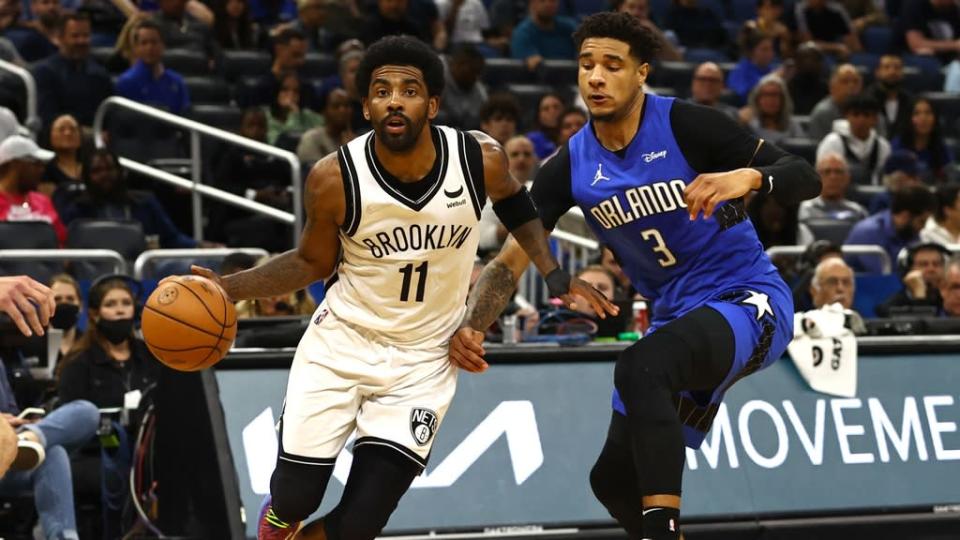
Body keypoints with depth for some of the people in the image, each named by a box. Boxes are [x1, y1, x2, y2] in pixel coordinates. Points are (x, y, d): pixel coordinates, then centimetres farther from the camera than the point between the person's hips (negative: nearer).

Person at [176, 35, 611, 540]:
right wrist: (227, 288, -12)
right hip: (340, 346, 0)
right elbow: (313, 263, 0)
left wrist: (556, 276, -3)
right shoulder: (335, 178, -19)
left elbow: (516, 207, 9)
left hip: (421, 364, 1)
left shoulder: (480, 159, -17)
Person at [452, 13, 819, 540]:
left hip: (748, 300, -7)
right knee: (613, 477, 5)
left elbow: (805, 178, -16)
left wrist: (748, 176, -37)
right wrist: (470, 328, -19)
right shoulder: (571, 166, 0)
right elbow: (510, 262, 0)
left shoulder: (686, 125, -14)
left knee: (640, 367, -35)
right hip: (677, 318, 7)